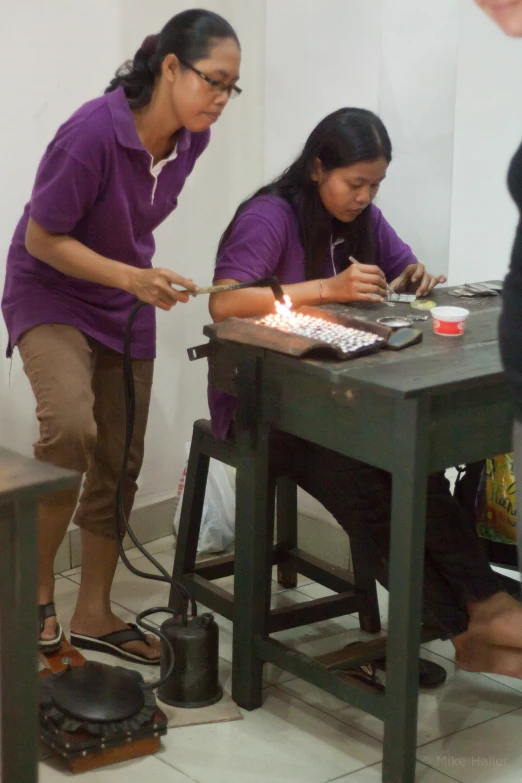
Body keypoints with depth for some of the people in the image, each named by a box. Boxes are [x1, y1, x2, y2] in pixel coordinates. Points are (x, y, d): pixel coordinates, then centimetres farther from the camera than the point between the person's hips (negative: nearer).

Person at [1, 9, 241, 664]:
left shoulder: (190, 138, -6)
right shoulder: (94, 132, -27)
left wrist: (142, 279, 14)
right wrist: (132, 278, -28)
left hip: (126, 310, 7)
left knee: (120, 463, 7)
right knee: (70, 426, -30)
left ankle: (93, 614, 22)